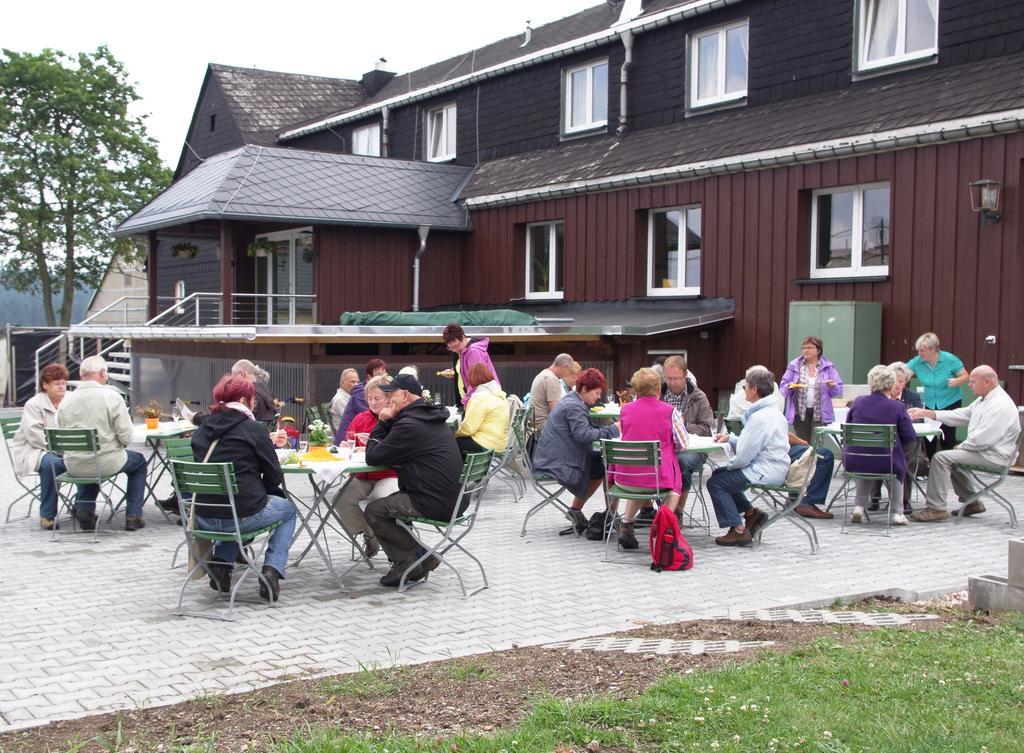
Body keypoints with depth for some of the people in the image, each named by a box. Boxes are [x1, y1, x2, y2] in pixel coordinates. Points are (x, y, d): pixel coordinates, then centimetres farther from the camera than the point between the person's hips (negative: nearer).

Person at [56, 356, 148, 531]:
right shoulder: (111, 397, -14)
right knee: (139, 461, 26)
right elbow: (126, 437, -14)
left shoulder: (65, 401, -3)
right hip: (106, 463, -4)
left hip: (73, 466, 4)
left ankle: (84, 508, 23)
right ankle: (133, 516, 22)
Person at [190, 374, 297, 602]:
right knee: (287, 508, 25)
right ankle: (271, 571, 8)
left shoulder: (202, 429, 9)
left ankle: (220, 564, 21)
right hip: (243, 516, -5)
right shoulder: (253, 428, -8)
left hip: (204, 519, 6)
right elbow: (274, 477, -4)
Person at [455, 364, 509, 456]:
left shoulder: (481, 397, -18)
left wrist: (456, 433, -2)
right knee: (461, 439, 17)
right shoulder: (498, 393, 12)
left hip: (486, 445, -9)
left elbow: (469, 427, -19)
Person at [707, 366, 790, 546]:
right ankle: (751, 513, 20)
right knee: (719, 474, 19)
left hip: (765, 471, -10)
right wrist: (730, 439, 10)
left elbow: (744, 456, -22)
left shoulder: (760, 418, -23)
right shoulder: (773, 412, 11)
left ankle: (739, 531, -3)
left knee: (715, 483, -5)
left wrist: (730, 464, -3)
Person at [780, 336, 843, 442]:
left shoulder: (828, 367, 6)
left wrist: (832, 386, -16)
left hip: (820, 413, -1)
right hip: (800, 412, 1)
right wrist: (790, 387, -15)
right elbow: (783, 388, 6)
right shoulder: (794, 366, 7)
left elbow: (838, 390, 6)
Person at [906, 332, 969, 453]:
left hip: (950, 402, -3)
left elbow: (966, 377, -7)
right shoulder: (917, 362, -9)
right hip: (929, 404, 3)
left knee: (947, 437, -6)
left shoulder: (950, 360, -14)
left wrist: (957, 381, -29)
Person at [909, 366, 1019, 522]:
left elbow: (982, 439, -27)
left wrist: (962, 446, -10)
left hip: (994, 456, -11)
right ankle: (971, 502, 27)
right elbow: (960, 415, 13)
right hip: (984, 450, 11)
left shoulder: (1000, 405, -22)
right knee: (951, 456, 28)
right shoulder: (984, 400, 11)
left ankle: (936, 508, -14)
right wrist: (926, 413, 8)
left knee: (941, 458, -17)